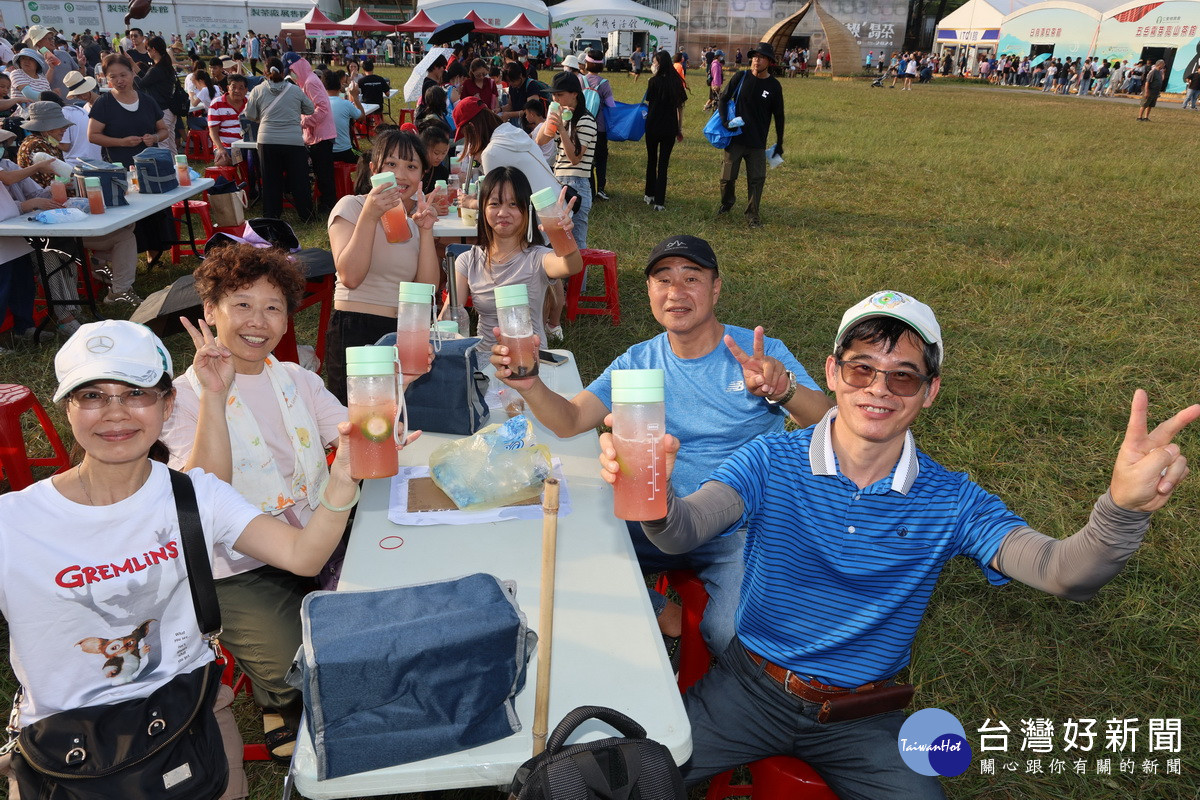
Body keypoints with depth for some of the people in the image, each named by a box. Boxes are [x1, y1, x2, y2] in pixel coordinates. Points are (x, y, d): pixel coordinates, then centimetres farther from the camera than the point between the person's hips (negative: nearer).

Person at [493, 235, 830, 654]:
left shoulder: (762, 353, -5)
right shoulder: (638, 362, 4)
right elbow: (569, 422, -6)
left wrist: (784, 388, -40)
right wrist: (529, 385, -28)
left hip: (743, 530, -3)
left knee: (732, 638, -26)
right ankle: (662, 614, 3)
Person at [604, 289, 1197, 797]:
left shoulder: (951, 501, -8)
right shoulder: (773, 461, -11)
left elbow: (1064, 573, -21)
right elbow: (683, 532, -24)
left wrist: (1123, 508, -43)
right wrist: (653, 497, -49)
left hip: (863, 717, 1)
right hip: (752, 685, -1)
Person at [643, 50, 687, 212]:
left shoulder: (654, 81, -11)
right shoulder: (676, 81, 0)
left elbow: (648, 103, -4)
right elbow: (680, 106, 5)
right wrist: (680, 128, 13)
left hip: (653, 126, -2)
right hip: (670, 128, 2)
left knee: (651, 161, 16)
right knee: (663, 164, 5)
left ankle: (650, 195, 25)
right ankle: (659, 202, 1)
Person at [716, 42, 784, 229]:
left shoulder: (774, 86, -2)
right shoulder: (742, 78, -3)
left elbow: (779, 116, 5)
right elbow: (723, 99, 4)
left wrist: (779, 143, 8)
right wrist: (725, 122, -11)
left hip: (758, 143, 0)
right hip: (735, 138, 0)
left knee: (757, 179, 1)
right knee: (728, 176, 6)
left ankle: (752, 213, 14)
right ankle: (726, 203, 33)